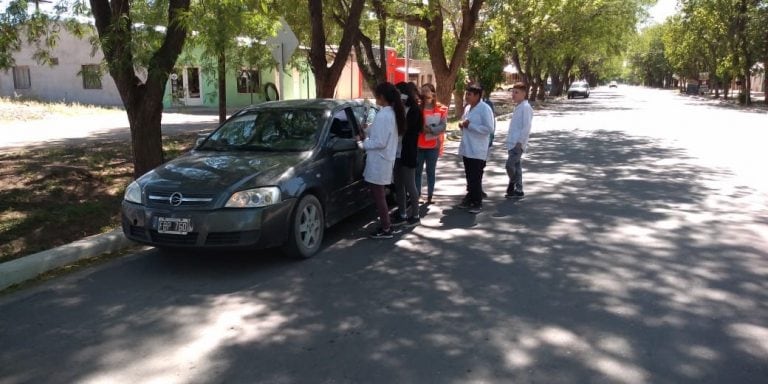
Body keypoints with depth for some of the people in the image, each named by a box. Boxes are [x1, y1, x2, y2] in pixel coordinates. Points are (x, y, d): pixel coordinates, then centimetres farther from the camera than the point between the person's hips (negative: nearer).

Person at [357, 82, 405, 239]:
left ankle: (385, 229, 10)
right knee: (379, 194, 18)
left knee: (378, 195, 1)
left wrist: (362, 144, -10)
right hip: (383, 159, 10)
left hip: (378, 161, -10)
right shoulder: (391, 112, 9)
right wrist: (367, 134, 10)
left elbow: (380, 142, -23)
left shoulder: (383, 115, -21)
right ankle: (386, 224, 27)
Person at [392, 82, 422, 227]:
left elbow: (405, 129, -16)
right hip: (397, 153, 7)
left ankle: (415, 216, 14)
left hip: (408, 154, -7)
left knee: (409, 185, 1)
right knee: (399, 185, 11)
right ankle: (402, 215, 20)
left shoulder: (415, 110, -11)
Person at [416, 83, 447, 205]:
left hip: (433, 145, -1)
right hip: (419, 144, 1)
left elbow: (443, 126, -8)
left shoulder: (441, 109, 0)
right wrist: (421, 128, -22)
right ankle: (416, 194, 15)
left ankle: (430, 195, 16)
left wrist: (431, 129, -21)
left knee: (431, 171, 9)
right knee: (417, 171, 6)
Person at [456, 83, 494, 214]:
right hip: (466, 149, 8)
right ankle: (469, 199, 26)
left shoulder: (485, 109, -13)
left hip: (477, 151, -8)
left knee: (476, 178, -3)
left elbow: (489, 129, -20)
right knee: (469, 177, 16)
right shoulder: (468, 108, 12)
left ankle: (478, 203, 7)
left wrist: (469, 125, -19)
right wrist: (462, 124, 0)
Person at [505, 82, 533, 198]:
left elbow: (526, 127, -18)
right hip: (512, 143, 9)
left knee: (510, 164, -14)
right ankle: (518, 190, 16)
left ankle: (512, 185, 1)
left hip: (518, 143, -9)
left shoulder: (526, 107, -12)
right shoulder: (518, 107, 17)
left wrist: (520, 142, -20)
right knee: (516, 165, 10)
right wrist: (510, 141, 17)